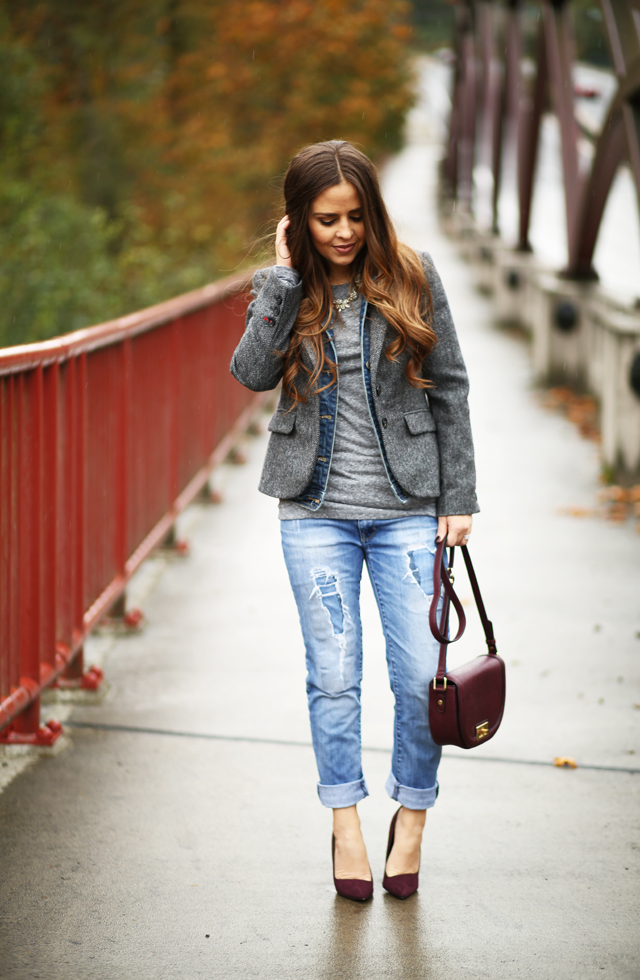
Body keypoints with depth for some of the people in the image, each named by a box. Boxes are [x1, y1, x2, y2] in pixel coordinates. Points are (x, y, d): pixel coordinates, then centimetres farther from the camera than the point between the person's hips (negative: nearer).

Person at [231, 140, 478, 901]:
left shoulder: (411, 277, -1)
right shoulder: (284, 288, 2)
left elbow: (450, 387, 2)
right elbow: (251, 372, -15)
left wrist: (459, 498, -1)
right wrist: (286, 276, -15)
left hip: (406, 507, -1)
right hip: (316, 510, 1)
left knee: (421, 674, -2)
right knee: (333, 675, 5)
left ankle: (412, 816, 18)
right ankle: (346, 827, 17)